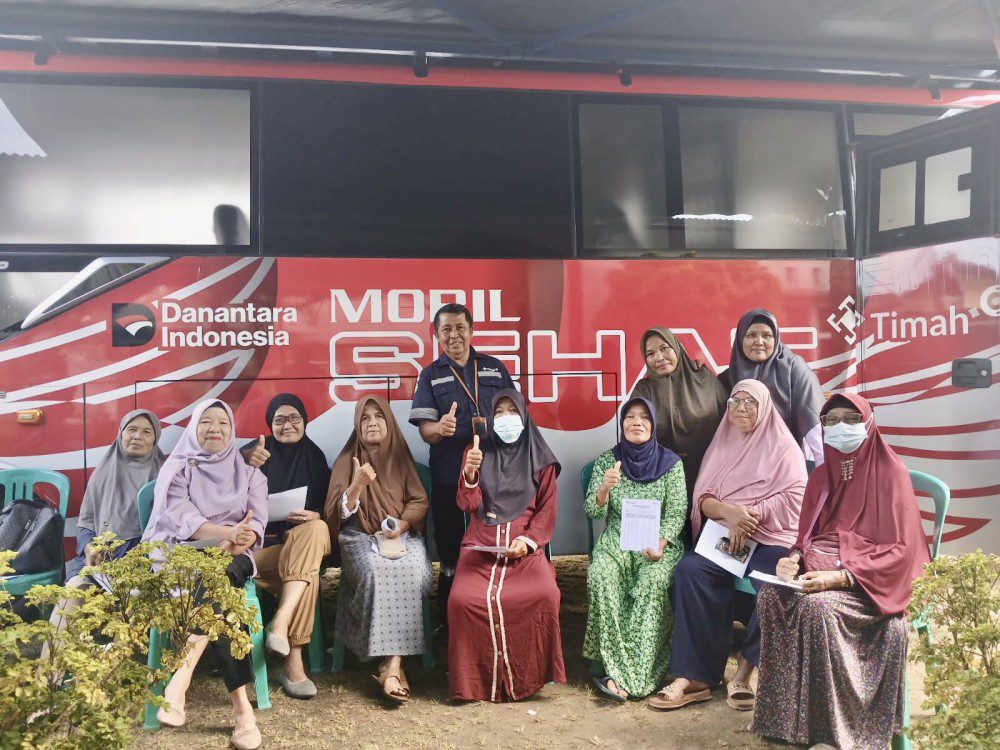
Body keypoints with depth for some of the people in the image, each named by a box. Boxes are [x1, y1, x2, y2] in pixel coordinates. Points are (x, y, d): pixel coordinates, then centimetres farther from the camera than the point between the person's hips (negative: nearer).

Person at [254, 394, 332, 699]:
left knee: (316, 530, -35)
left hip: (304, 536, 3)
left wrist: (314, 516, -12)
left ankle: (281, 623, -41)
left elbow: (325, 507, 10)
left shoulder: (314, 456, 13)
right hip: (263, 541, -3)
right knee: (308, 574, -33)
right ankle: (294, 661, -31)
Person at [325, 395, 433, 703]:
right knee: (378, 573, -35)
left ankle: (392, 664, -33)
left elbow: (419, 500, 9)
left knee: (412, 572, -33)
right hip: (361, 536, -1)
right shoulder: (347, 460, 10)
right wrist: (357, 485, -19)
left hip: (402, 534, 1)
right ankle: (393, 663, -29)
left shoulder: (401, 457, 15)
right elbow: (337, 511, -1)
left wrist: (402, 523, -11)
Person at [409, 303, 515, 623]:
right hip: (448, 478, -1)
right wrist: (440, 428, -26)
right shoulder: (430, 376, 7)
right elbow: (425, 431, -3)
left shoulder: (494, 368, 12)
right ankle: (450, 626, 14)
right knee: (451, 556, 5)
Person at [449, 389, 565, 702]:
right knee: (463, 599, -29)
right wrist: (470, 472, -18)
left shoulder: (540, 458, 11)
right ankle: (474, 679, -8)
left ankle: (533, 673, -7)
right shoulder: (478, 452, 12)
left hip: (525, 545, 0)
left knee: (544, 596, -31)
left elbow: (546, 509, 7)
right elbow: (468, 504, 2)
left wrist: (527, 540, -11)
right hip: (481, 544, 1)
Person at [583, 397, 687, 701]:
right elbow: (592, 511, 2)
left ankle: (632, 675, -27)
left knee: (654, 582, -32)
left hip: (658, 542, -1)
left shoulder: (671, 463, 4)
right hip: (616, 540, 2)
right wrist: (604, 488, -20)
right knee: (600, 577, -30)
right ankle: (619, 670, -26)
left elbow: (677, 512, -2)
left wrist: (660, 544, -19)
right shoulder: (607, 460, 7)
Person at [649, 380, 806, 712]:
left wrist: (752, 516, -16)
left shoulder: (783, 447, 9)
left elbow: (795, 498, -3)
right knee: (690, 570, -28)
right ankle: (694, 676, -29)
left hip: (772, 535, -3)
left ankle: (745, 669, -19)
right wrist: (729, 512, -13)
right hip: (725, 532, 3)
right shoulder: (721, 445, 19)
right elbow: (703, 498, 10)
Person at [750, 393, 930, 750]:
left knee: (817, 605, -34)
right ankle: (785, 713, -20)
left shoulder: (891, 472, -4)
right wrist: (794, 558, -9)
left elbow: (900, 549, -11)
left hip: (870, 578, -5)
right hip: (821, 566, 6)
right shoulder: (821, 476, 15)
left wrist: (841, 576, -22)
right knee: (771, 596, -25)